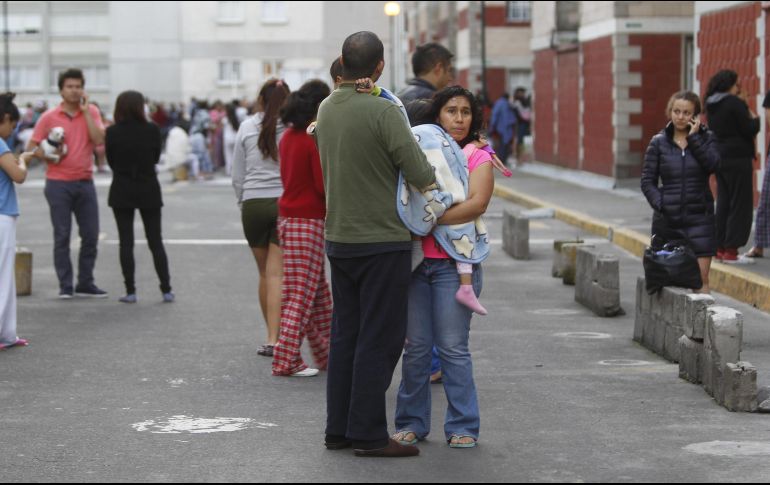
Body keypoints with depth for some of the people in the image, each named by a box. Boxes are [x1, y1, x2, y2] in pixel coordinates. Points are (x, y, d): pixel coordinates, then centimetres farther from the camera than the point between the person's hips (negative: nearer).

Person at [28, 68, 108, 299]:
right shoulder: (49, 117, -1)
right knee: (62, 236, 0)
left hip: (85, 182, 2)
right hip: (58, 184, -2)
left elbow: (99, 140, -11)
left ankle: (86, 284, 16)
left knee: (91, 235, 5)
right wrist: (49, 156, -16)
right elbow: (32, 147, 2)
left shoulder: (91, 112, 4)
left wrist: (85, 110, -11)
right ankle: (65, 286, 6)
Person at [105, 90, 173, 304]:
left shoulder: (112, 132, -8)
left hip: (122, 192, -1)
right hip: (149, 190, 1)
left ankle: (130, 291, 1)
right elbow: (156, 157, 5)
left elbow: (111, 161, 2)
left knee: (126, 242, 4)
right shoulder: (152, 130, -8)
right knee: (156, 241, 8)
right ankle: (166, 290, 5)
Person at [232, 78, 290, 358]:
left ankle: (272, 333, 24)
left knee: (265, 273, 14)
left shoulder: (247, 128, 2)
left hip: (254, 204, 2)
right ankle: (274, 338, -12)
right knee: (276, 274, -3)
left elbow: (237, 176, 5)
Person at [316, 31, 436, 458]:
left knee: (345, 336, 13)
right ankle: (368, 434, 0)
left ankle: (339, 428, 16)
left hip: (339, 240, 7)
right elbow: (420, 174, -18)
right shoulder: (382, 111, -17)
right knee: (379, 339, -2)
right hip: (382, 242, -7)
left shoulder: (327, 108, 7)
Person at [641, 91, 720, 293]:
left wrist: (694, 138, -13)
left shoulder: (706, 138, 5)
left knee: (701, 278, -7)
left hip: (699, 217, -1)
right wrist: (660, 204, -10)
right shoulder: (659, 142, 5)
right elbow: (647, 181, 5)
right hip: (667, 220, 1)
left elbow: (713, 165, -14)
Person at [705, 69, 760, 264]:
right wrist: (754, 119, 5)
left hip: (719, 158, 8)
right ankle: (731, 250, -5)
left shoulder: (711, 106, 10)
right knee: (740, 205, -3)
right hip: (737, 158, -8)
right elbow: (749, 130, -15)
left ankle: (720, 248, 16)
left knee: (723, 203, 13)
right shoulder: (735, 103, -14)